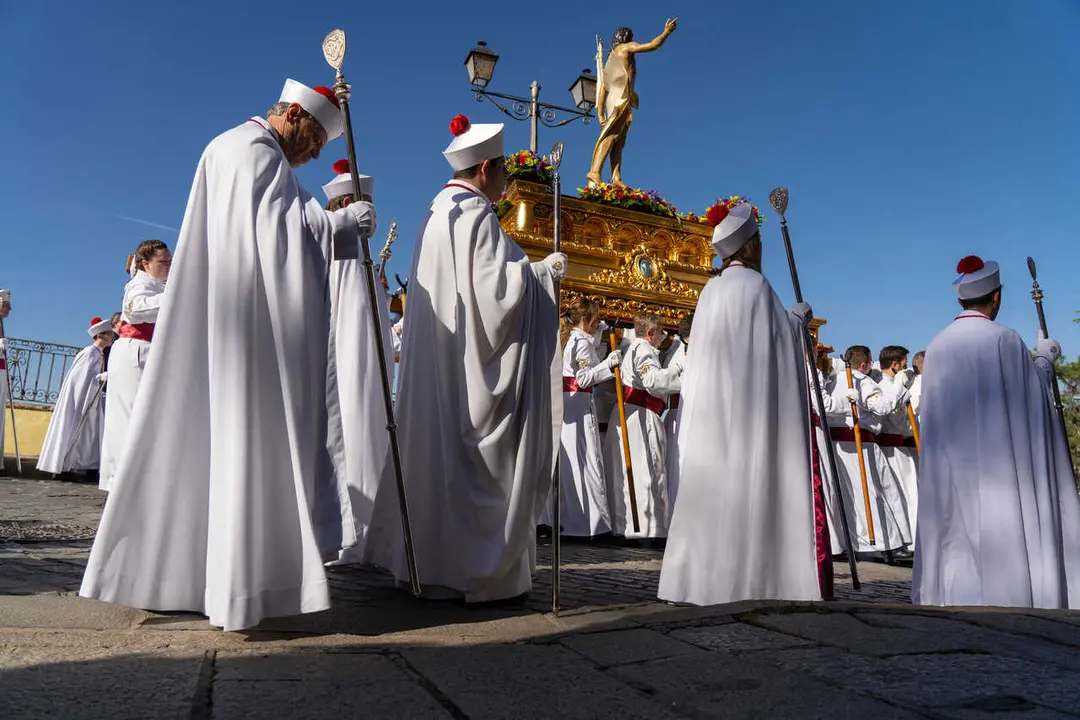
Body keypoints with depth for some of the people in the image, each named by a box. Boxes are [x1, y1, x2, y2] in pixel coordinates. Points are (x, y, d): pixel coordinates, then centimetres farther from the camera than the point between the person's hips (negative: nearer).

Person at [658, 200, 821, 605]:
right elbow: (778, 338, -7)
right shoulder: (754, 283, -7)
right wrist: (800, 316, 11)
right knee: (746, 482, -4)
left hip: (711, 403, 7)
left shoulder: (712, 289, 13)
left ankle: (698, 575, 10)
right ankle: (741, 577, -3)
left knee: (711, 481, 7)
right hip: (747, 403, -7)